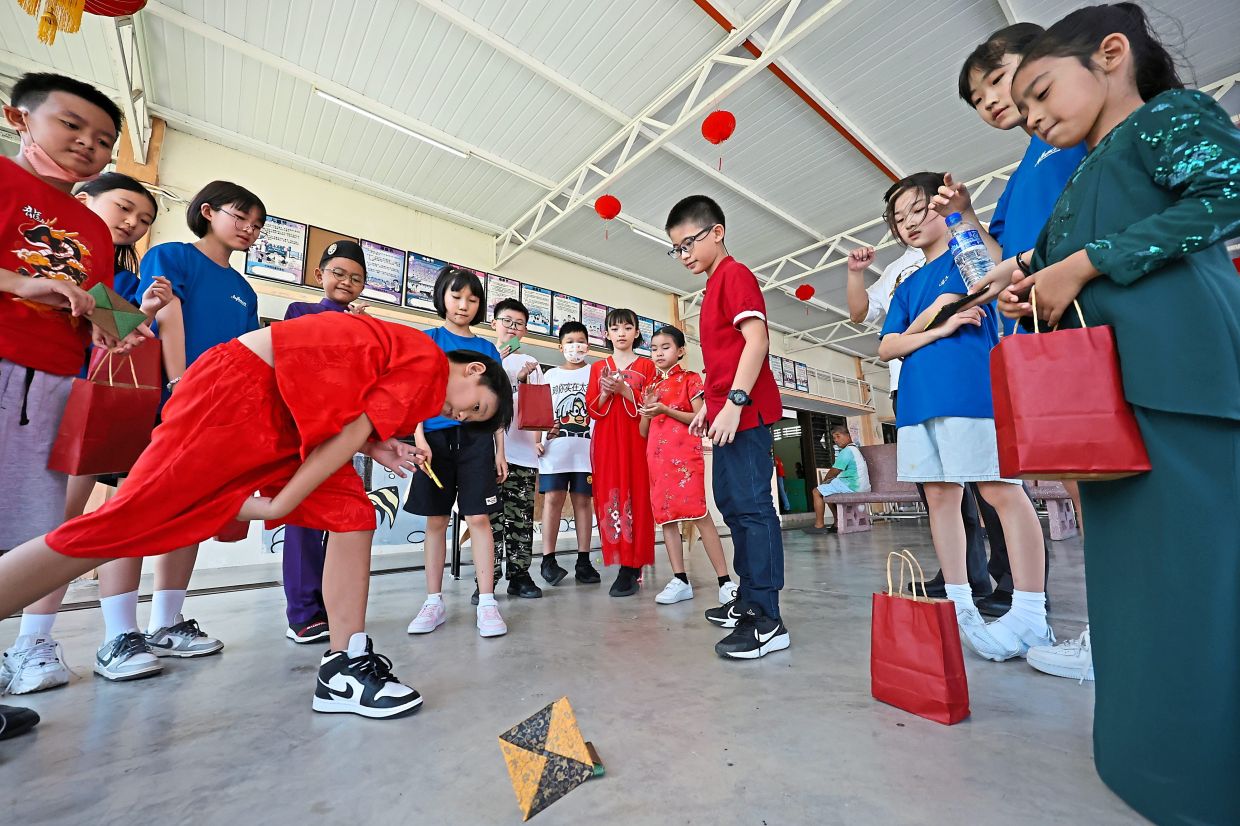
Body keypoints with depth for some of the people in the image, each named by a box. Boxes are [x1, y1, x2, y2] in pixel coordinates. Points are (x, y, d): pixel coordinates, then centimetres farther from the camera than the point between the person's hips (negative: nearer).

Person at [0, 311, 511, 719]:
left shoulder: (406, 357, 15)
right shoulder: (428, 364, -14)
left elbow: (341, 418, 10)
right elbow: (349, 435, -15)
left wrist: (374, 447, -4)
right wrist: (279, 505, -10)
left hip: (282, 411, 10)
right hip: (239, 388, -9)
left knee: (353, 516, -2)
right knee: (125, 522, -8)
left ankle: (343, 669, 2)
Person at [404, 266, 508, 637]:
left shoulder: (487, 349, 12)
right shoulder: (427, 340, 8)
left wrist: (500, 451, 6)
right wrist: (419, 437, -13)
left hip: (477, 438, 0)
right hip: (436, 436, 0)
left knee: (478, 518, -4)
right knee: (436, 520, 7)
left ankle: (486, 601, 3)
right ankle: (434, 602, 19)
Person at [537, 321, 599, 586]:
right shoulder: (551, 375, 13)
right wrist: (537, 440, 0)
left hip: (585, 448, 0)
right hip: (554, 447, 1)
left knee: (583, 500, 3)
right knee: (553, 498, -3)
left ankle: (583, 561, 10)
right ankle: (548, 559, 4)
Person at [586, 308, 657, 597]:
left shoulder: (646, 365, 10)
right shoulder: (598, 367, 16)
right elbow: (592, 409, 8)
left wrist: (624, 390, -13)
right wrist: (605, 392, -11)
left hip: (636, 439, -2)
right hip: (606, 440, 2)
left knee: (636, 496, -8)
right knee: (610, 496, -3)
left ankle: (631, 566, -3)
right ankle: (625, 563, 5)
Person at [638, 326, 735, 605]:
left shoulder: (689, 379, 4)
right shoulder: (651, 387, 19)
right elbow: (643, 431, 16)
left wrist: (666, 410, -14)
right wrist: (648, 409, -3)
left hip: (685, 452, -5)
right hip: (657, 457, 6)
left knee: (699, 513, -8)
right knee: (665, 516, 3)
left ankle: (725, 580, 0)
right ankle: (680, 580, 11)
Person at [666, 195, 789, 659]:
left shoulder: (734, 274, -5)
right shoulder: (715, 285, 23)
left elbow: (756, 341, -18)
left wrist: (734, 402, -24)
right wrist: (709, 406, 19)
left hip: (745, 411, -11)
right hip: (727, 412, 11)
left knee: (752, 507, -9)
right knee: (731, 504, 14)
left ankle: (767, 621, 0)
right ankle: (748, 600, 28)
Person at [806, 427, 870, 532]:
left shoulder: (846, 451, -14)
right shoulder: (855, 449, 19)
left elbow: (834, 471, -13)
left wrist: (826, 480, 7)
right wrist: (829, 480, 15)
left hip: (851, 486, -10)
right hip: (861, 486, 10)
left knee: (817, 492, -4)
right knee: (827, 492, 25)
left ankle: (819, 525, -4)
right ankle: (837, 524, 22)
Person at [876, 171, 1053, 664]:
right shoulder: (907, 287, 22)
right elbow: (887, 348, 8)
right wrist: (940, 328, -6)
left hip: (971, 389, -5)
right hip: (919, 398, 6)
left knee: (1001, 491, -5)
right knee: (940, 496, 6)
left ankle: (1031, 616, 4)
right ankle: (957, 604, 16)